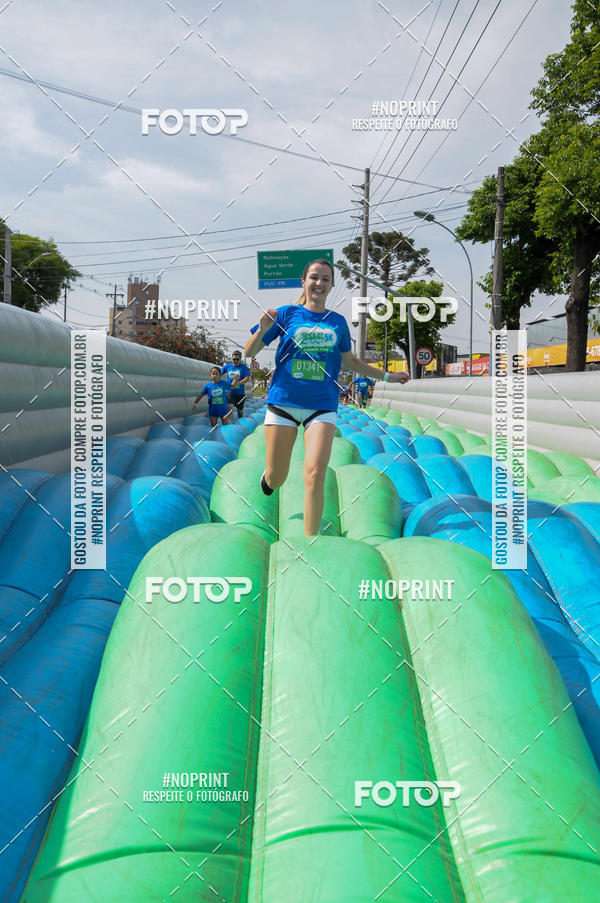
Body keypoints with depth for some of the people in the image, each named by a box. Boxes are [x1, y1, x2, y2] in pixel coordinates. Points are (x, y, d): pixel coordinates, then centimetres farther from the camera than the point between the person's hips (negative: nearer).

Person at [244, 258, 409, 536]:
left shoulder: (338, 322, 10)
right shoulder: (287, 314, 3)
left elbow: (350, 361, 26)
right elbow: (249, 352, 4)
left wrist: (387, 376, 28)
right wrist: (263, 329, -16)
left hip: (322, 406, 1)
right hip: (283, 401, -1)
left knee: (315, 474, -17)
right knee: (276, 480, 3)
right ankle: (268, 476, 42)